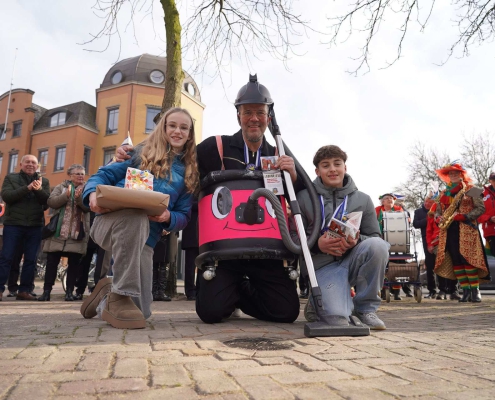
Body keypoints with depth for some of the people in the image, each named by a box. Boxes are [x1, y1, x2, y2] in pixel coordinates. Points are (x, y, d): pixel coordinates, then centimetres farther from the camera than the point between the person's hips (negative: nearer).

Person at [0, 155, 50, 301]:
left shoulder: (44, 181, 11)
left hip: (35, 226, 2)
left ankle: (24, 290, 9)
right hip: (13, 224, -2)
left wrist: (39, 189, -20)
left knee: (31, 260, 3)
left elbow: (47, 201, -1)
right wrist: (28, 188, -19)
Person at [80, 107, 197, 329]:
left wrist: (168, 216, -13)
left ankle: (107, 292, 32)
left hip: (144, 240, 3)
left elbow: (183, 216, 10)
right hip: (111, 222, -3)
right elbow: (104, 174, 3)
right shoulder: (142, 152, 8)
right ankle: (119, 298, -24)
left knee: (141, 312, -2)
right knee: (136, 215, -41)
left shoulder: (188, 173, 13)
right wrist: (93, 194, -19)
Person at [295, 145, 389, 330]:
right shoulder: (304, 198, 1)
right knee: (337, 315, -28)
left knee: (377, 245, -30)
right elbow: (293, 237, -1)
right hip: (322, 266, -3)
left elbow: (375, 237, 7)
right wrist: (317, 244, -21)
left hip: (353, 259, 3)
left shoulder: (363, 199, 7)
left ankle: (365, 308, -8)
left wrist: (357, 241, -17)